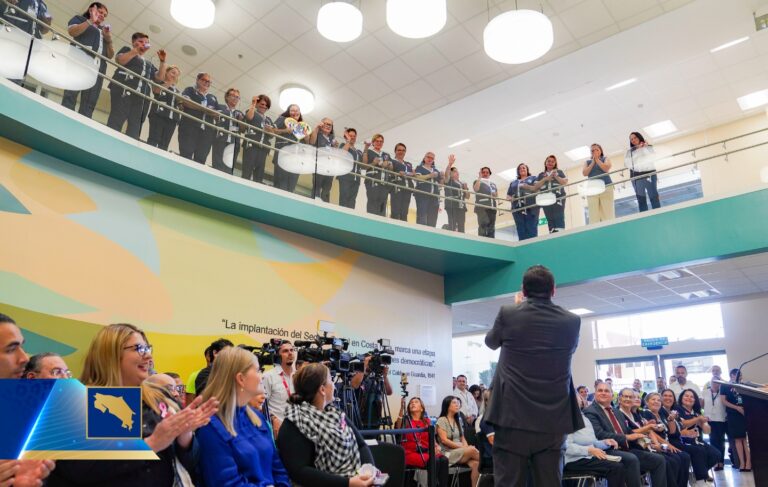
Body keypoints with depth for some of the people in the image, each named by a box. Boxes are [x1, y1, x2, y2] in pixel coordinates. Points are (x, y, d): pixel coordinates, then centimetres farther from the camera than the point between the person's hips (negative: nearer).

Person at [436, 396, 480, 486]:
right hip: (448, 453, -6)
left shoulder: (458, 421, 21)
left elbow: (463, 438, 17)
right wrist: (463, 447, -14)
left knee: (475, 463, -27)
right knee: (472, 450, -29)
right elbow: (444, 440, -9)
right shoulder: (441, 420, 0)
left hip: (461, 452, 6)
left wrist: (466, 447, -6)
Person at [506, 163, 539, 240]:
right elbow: (508, 195, 21)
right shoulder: (513, 183, 27)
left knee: (532, 231, -10)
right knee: (521, 232, -3)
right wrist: (510, 198, -2)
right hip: (517, 209, 3)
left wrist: (528, 187, -16)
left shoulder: (533, 178, 17)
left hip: (531, 207, -3)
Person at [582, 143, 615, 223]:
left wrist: (597, 159, 3)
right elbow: (584, 173, 5)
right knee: (594, 214, -10)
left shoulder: (605, 159, 16)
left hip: (606, 187, -1)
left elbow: (606, 169, -4)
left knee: (608, 212, -10)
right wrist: (593, 162, 3)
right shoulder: (588, 162, 21)